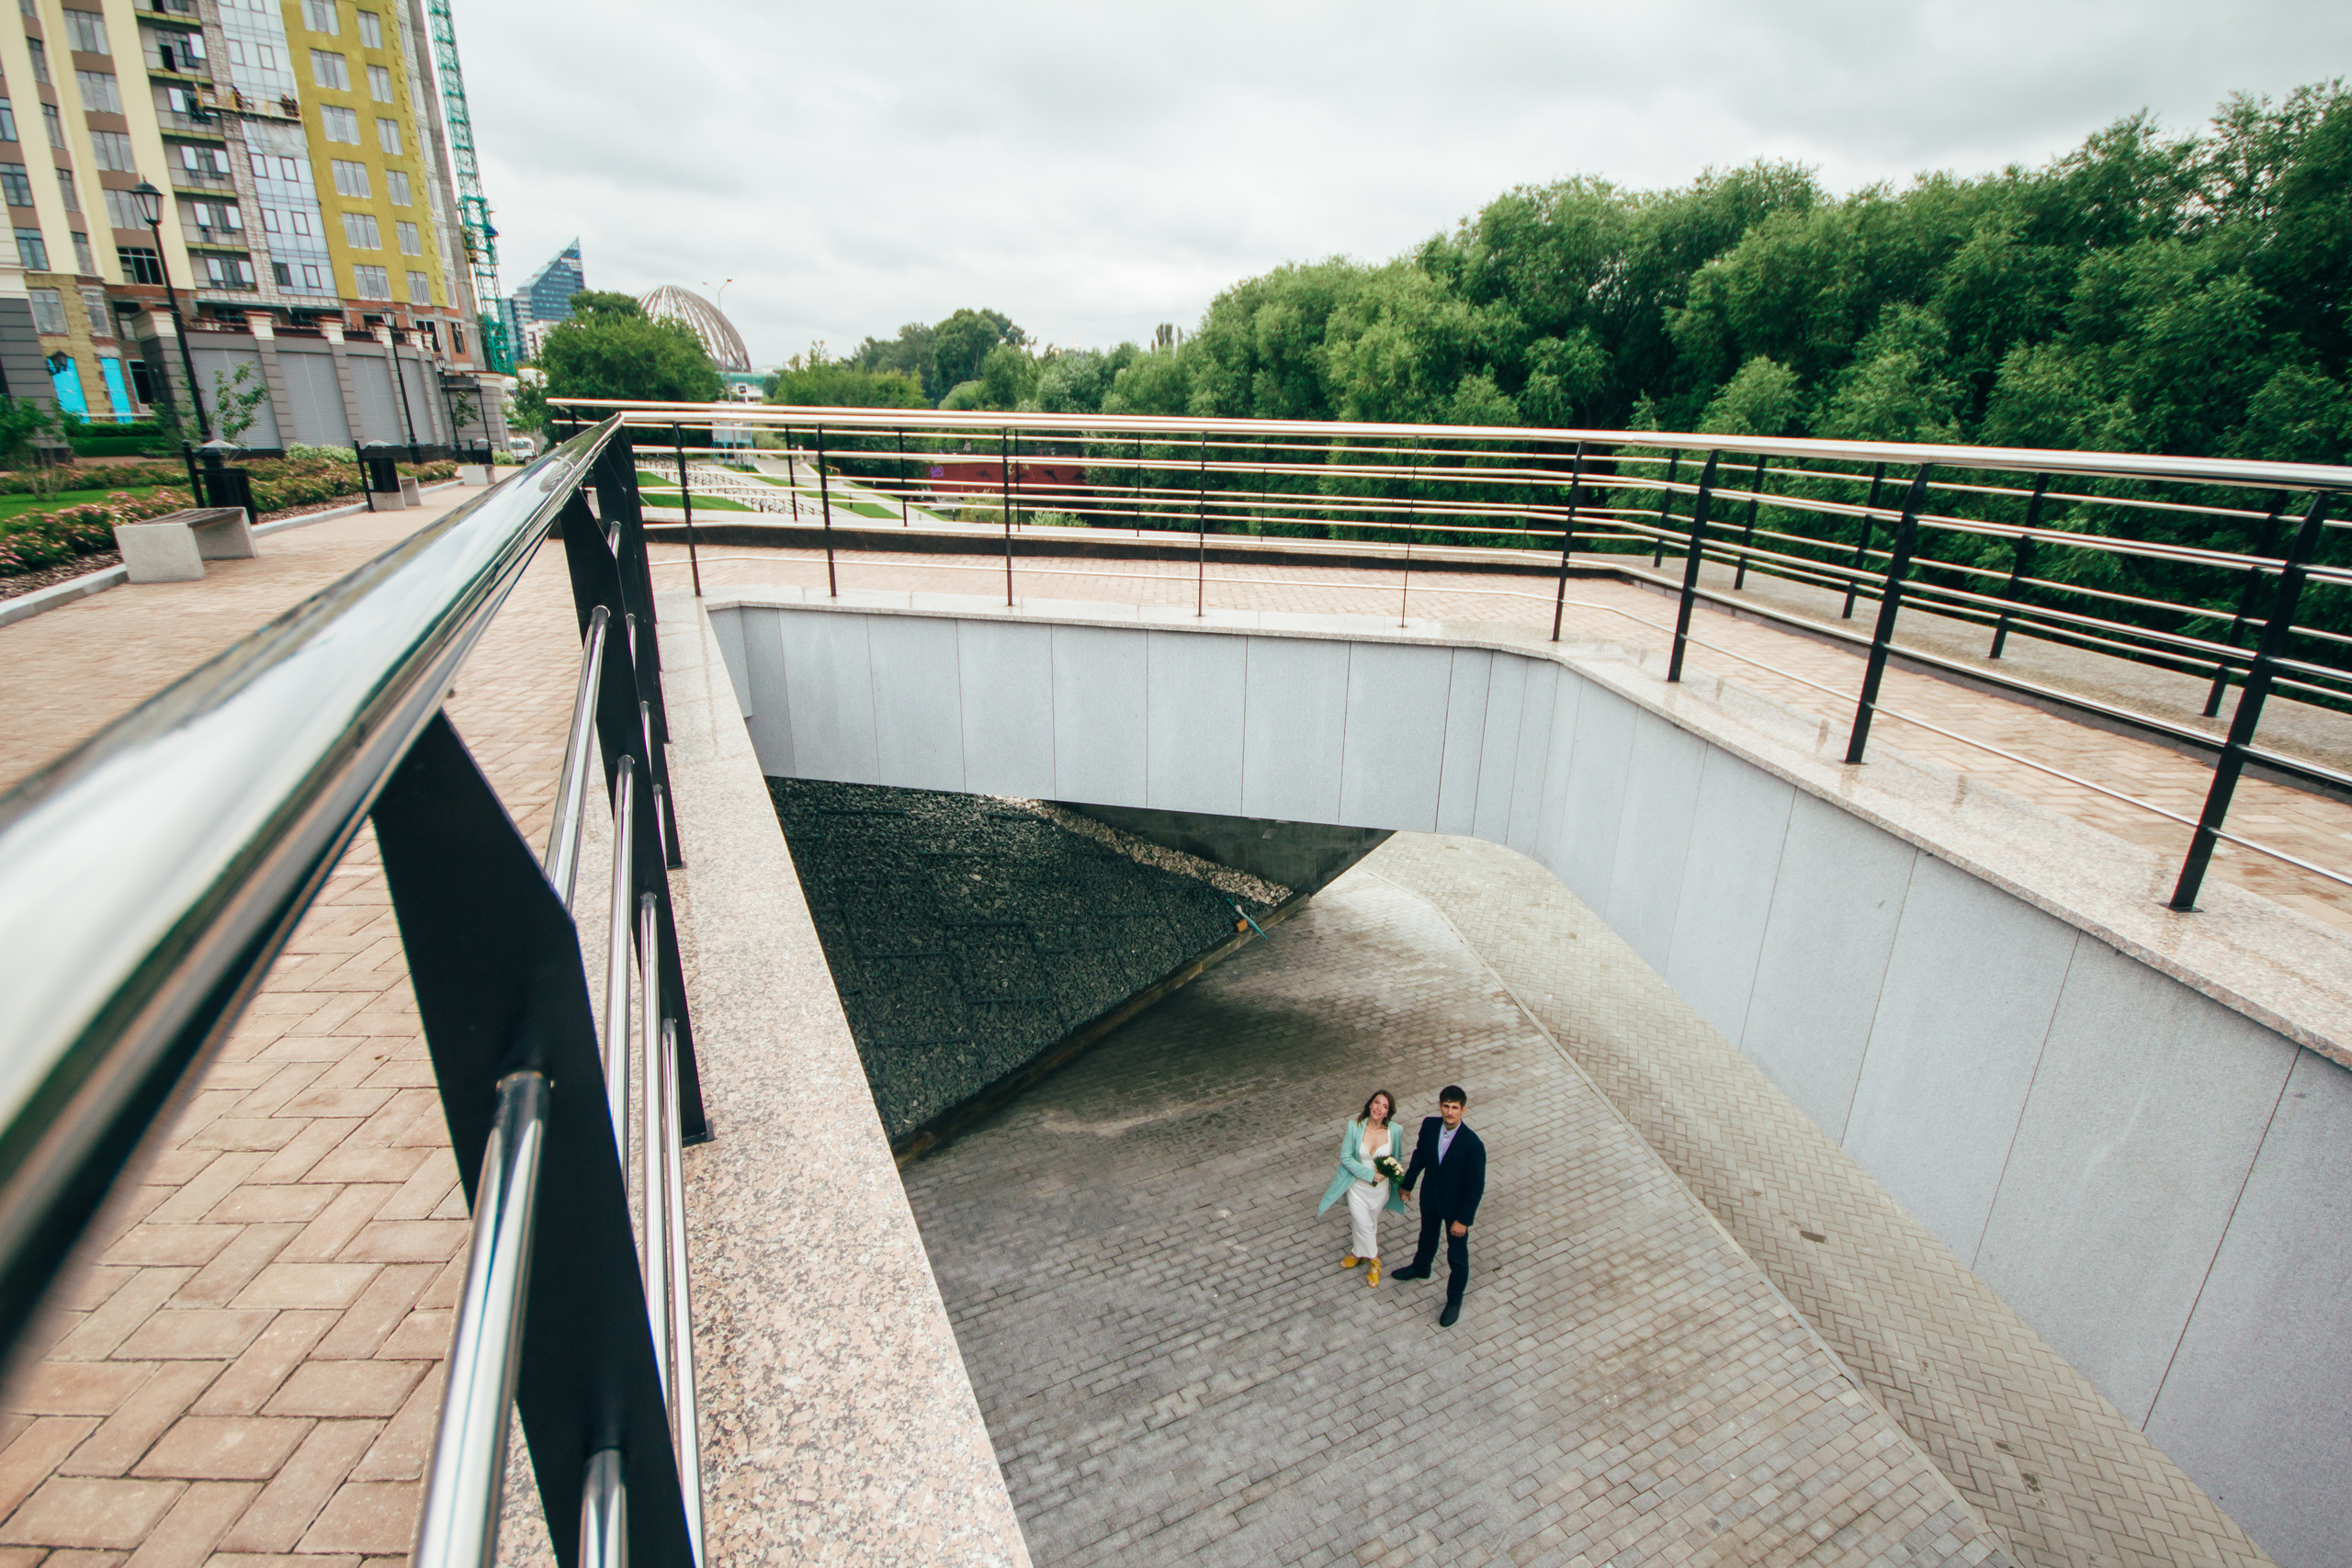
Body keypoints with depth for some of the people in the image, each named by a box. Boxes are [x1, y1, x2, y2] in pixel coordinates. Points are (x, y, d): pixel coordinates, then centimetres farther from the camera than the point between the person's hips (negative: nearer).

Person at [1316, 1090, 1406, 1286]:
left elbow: (1398, 1157, 5)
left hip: (1380, 1188, 1)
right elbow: (1345, 1157, -13)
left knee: (1371, 1224, 18)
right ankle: (1374, 1260, 31)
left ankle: (1358, 1252, 46)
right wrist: (1370, 1174, -19)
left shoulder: (1394, 1131, -13)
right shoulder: (1355, 1127, -17)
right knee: (1363, 1225, 2)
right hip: (1357, 1185, -1)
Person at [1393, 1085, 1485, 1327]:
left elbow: (1476, 1186, -22)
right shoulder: (1429, 1125, -19)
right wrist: (1408, 1183, 11)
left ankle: (1454, 1300, 40)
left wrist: (1464, 1220, -17)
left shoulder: (1473, 1145, -32)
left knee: (1457, 1254, 16)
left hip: (1456, 1206, -4)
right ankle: (1421, 1267, 60)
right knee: (1427, 1234, 31)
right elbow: (1419, 1155, 0)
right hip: (1430, 1198, 5)